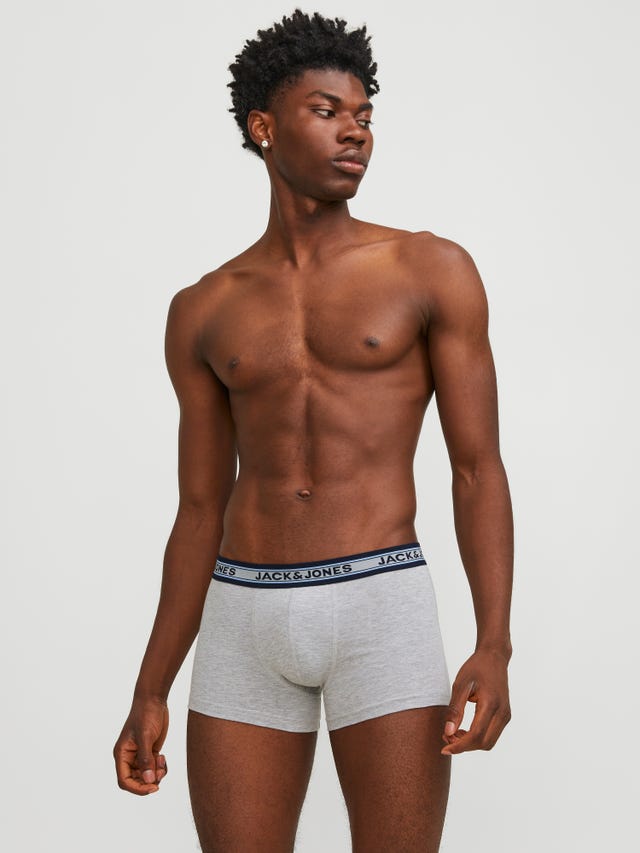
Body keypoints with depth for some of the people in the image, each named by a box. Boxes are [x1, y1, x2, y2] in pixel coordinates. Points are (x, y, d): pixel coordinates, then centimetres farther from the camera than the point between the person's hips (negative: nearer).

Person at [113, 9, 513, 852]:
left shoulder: (433, 271, 3)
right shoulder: (203, 312, 10)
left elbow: (478, 469, -1)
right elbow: (201, 513, 13)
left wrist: (494, 646, -14)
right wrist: (150, 694, 10)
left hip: (382, 606, -2)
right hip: (245, 619, 3)